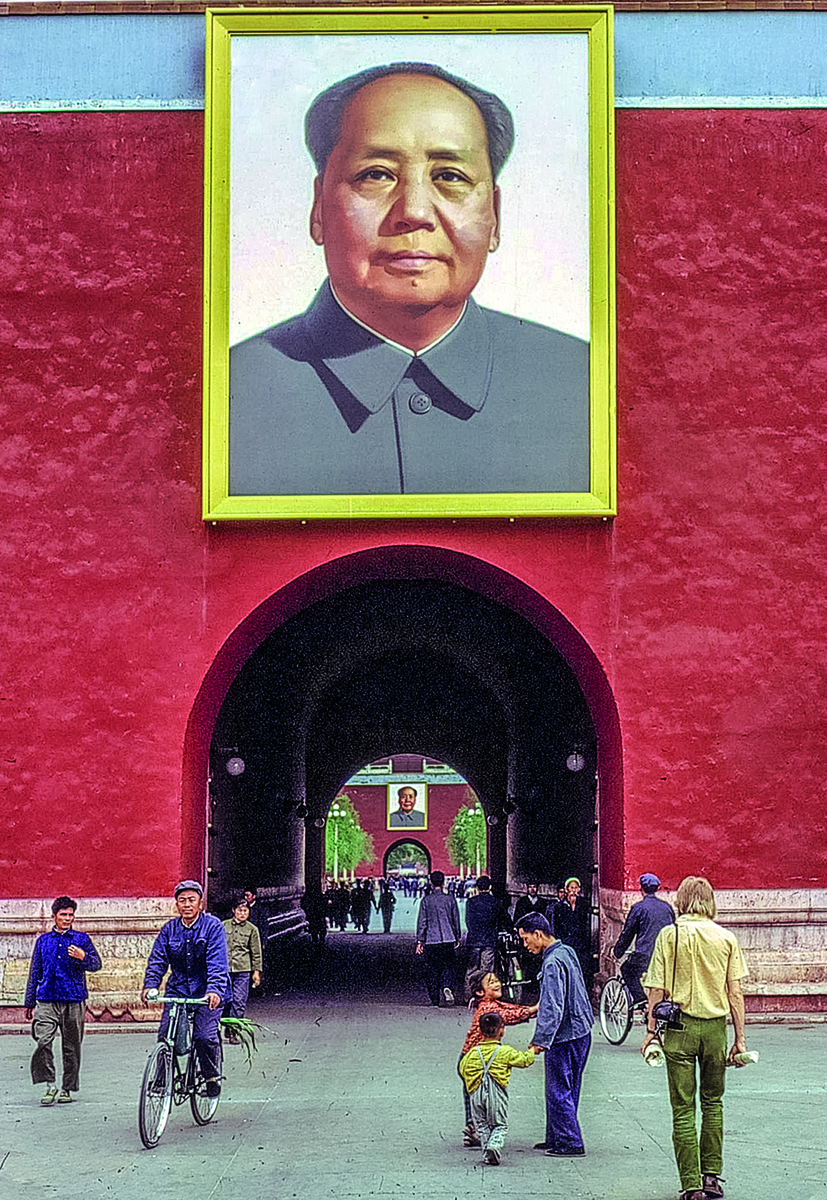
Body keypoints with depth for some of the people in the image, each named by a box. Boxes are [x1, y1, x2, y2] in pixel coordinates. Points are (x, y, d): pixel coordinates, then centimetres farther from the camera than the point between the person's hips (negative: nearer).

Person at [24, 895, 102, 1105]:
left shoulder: (81, 939, 8)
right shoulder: (43, 940, 13)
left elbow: (96, 964, 2)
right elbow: (35, 972, 18)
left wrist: (83, 957, -19)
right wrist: (29, 1002, 17)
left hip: (74, 1000, -1)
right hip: (47, 1000, 1)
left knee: (71, 1047, 4)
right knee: (43, 1042, -17)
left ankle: (67, 1088, 15)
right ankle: (50, 1085, -8)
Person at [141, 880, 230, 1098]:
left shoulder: (213, 926, -8)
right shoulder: (169, 929, 4)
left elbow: (217, 963, -18)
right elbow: (157, 960, 0)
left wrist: (214, 990, -33)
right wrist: (149, 985, -17)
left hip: (207, 993, -3)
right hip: (178, 989, 4)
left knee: (205, 1037, -16)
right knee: (166, 1035, -11)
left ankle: (213, 1076, 9)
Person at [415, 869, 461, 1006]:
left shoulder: (426, 900, -4)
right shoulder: (450, 900, 1)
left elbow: (422, 921, -4)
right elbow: (456, 920, 7)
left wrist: (419, 941, 1)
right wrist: (457, 938, 18)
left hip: (431, 940, -1)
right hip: (448, 939, 1)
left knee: (432, 970, 7)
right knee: (447, 966, 9)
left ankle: (435, 1001, 8)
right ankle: (447, 987, -20)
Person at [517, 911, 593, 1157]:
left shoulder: (552, 963, -21)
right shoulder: (566, 951, 8)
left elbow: (553, 1010, -25)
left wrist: (539, 1042, -23)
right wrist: (538, 1007, 27)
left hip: (565, 1036, -10)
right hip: (581, 1030, 10)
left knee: (559, 1091, -1)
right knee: (565, 1089, 17)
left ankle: (570, 1143, 4)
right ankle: (555, 1138, 25)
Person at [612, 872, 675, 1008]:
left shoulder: (639, 908, -3)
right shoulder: (667, 907, 12)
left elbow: (627, 933, 2)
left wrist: (617, 952, 16)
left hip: (644, 956, -5)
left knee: (626, 969, 18)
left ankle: (640, 998, 1)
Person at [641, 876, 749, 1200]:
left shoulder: (670, 934, -4)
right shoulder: (726, 938, 0)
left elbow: (657, 990, -6)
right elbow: (735, 993, 1)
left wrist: (651, 1032, 1)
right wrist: (740, 1038, 7)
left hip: (680, 1027, -2)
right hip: (715, 1027, 2)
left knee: (683, 1109, 4)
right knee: (712, 1102, 18)